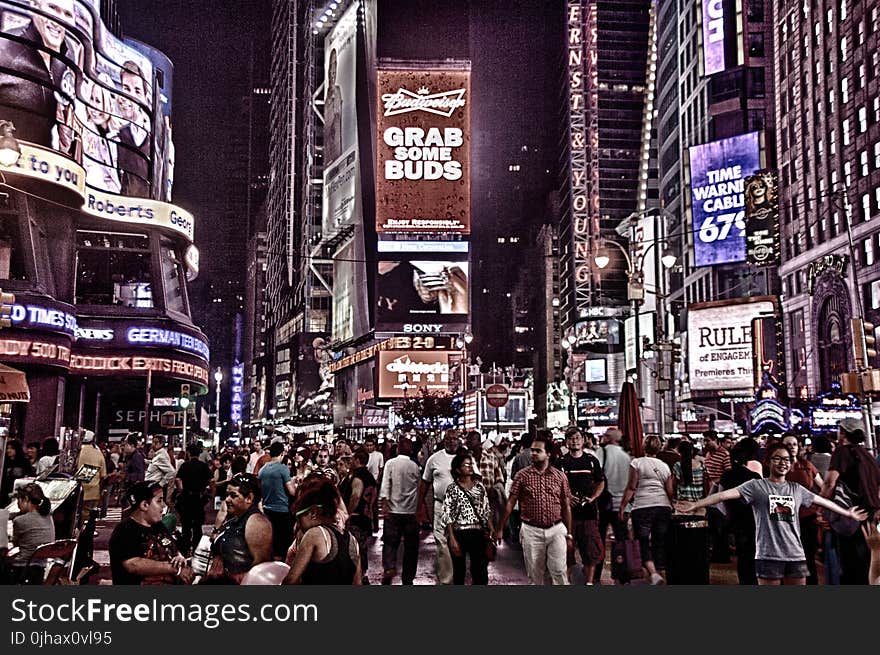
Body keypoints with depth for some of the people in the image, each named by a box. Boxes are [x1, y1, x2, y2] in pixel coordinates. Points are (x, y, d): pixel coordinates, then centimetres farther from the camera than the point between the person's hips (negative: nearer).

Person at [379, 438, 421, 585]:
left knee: (390, 543, 3)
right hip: (411, 511, 2)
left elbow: (385, 484, -11)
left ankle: (389, 567, -22)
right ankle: (407, 578, 14)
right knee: (411, 546, 10)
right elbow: (418, 488, 13)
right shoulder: (415, 466, 5)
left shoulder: (390, 463, -2)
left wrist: (384, 504, -12)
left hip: (393, 510, -1)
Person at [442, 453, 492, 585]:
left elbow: (486, 512, 9)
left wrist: (490, 531, 1)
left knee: (481, 571, 1)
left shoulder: (479, 486, 5)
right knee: (459, 571, 10)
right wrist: (452, 539, -12)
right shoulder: (452, 489, -4)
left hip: (478, 534, 3)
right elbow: (448, 516, -6)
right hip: (459, 534, -2)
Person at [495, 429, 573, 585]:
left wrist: (569, 534, 7)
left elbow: (566, 506, 7)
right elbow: (510, 503, 0)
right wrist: (499, 529, -1)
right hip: (531, 531, 0)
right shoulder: (522, 475, -1)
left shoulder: (560, 476, 2)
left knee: (559, 571, -4)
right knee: (535, 575, 8)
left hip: (556, 529, 0)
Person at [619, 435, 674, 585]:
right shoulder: (664, 466, 14)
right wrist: (672, 507, 22)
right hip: (664, 507, 4)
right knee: (660, 543, 9)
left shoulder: (637, 462, 2)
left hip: (643, 506, -4)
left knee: (644, 543, -1)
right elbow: (670, 491, 11)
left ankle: (653, 573, -19)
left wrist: (622, 507, 1)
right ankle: (659, 571, 12)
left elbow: (631, 487, -3)